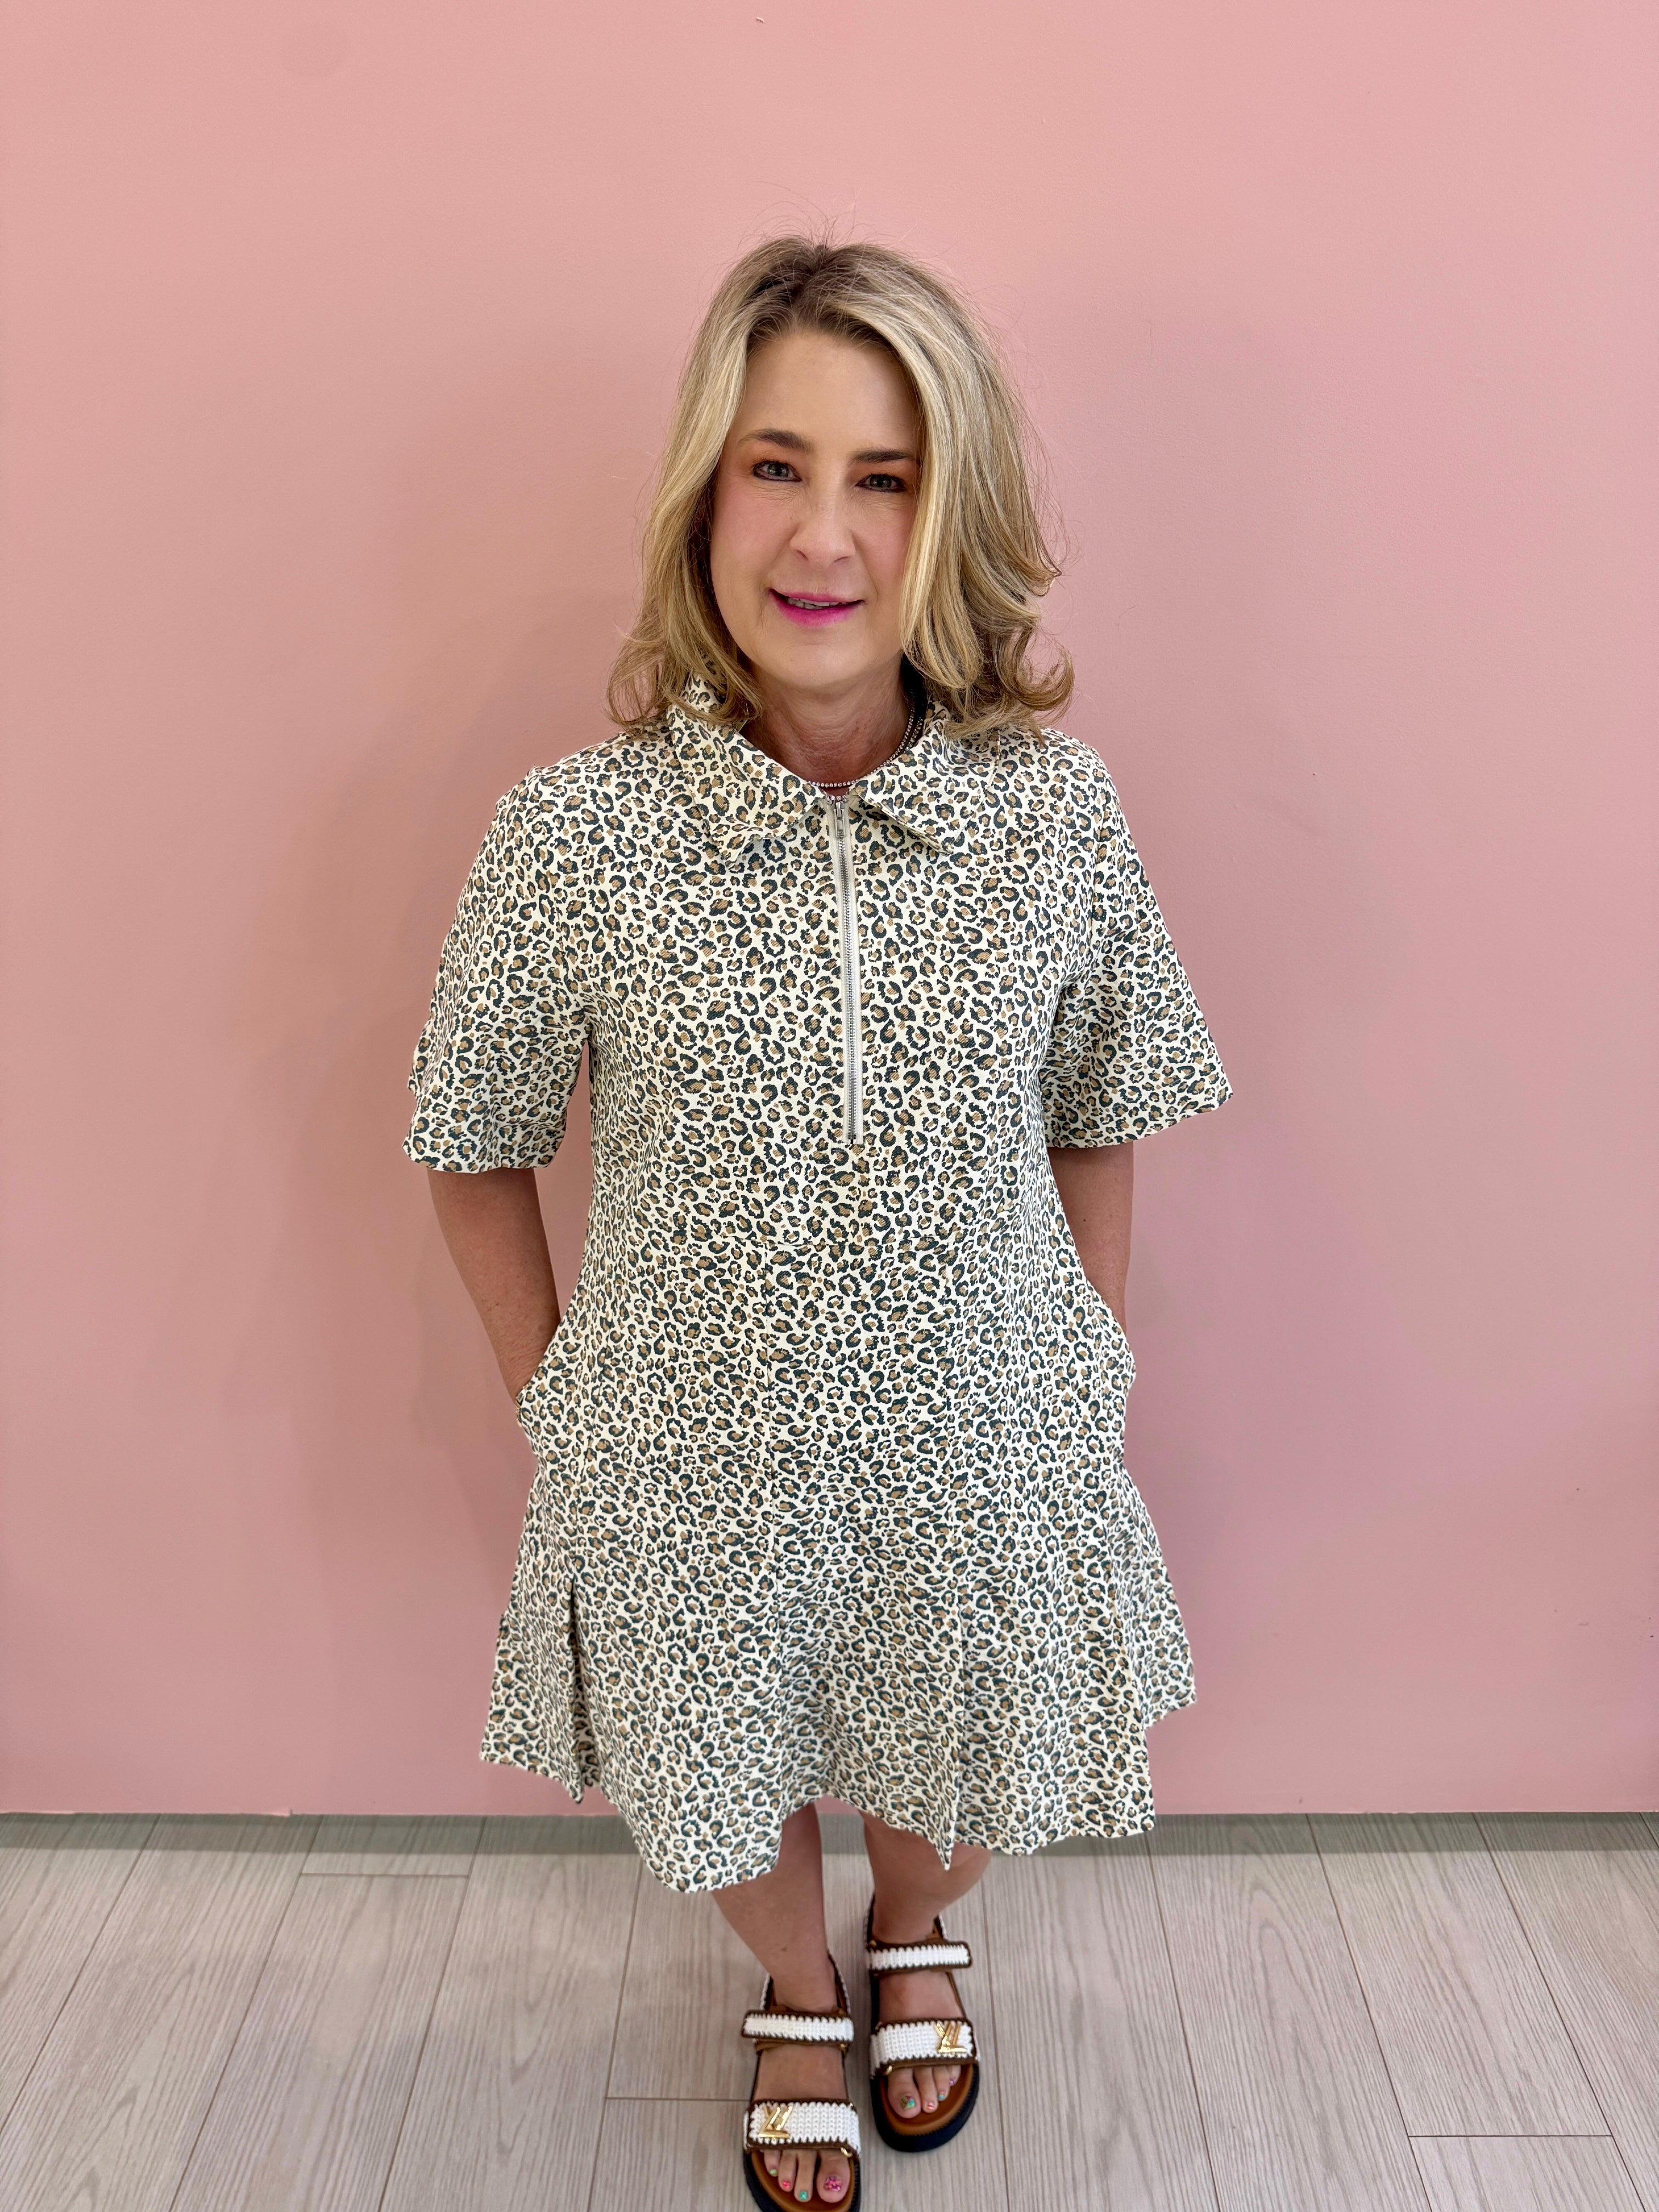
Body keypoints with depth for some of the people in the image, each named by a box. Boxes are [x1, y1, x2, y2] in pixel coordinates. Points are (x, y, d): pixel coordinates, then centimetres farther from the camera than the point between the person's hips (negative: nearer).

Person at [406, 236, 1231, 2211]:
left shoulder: (1062, 814, -14)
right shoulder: (575, 833, -18)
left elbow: (1098, 1123, 1)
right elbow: (473, 1144, -4)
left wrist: (1086, 1362, 4)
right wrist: (548, 1387, 0)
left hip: (978, 1442, 1)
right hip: (697, 1456, 0)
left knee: (944, 1758, 27)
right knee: (729, 1789, 25)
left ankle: (913, 1943, 65)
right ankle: (799, 1998, 62)